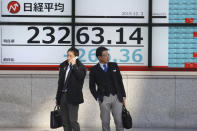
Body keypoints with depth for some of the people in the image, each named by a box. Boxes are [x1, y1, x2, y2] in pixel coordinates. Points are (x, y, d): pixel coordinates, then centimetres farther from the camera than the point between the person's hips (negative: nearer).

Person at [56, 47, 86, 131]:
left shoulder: (81, 67, -5)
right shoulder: (63, 66, 11)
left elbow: (80, 76, -26)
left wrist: (74, 65, -19)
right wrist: (58, 97, 17)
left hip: (73, 97, -6)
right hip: (63, 96, 6)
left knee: (73, 121, -8)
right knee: (65, 122, 10)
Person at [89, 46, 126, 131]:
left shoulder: (114, 66, 9)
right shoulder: (94, 70, 3)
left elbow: (120, 81, 11)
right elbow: (92, 86, 8)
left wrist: (123, 96, 6)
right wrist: (98, 98, -2)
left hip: (117, 97, 1)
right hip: (104, 99, -1)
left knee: (119, 121, -1)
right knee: (105, 122, 3)